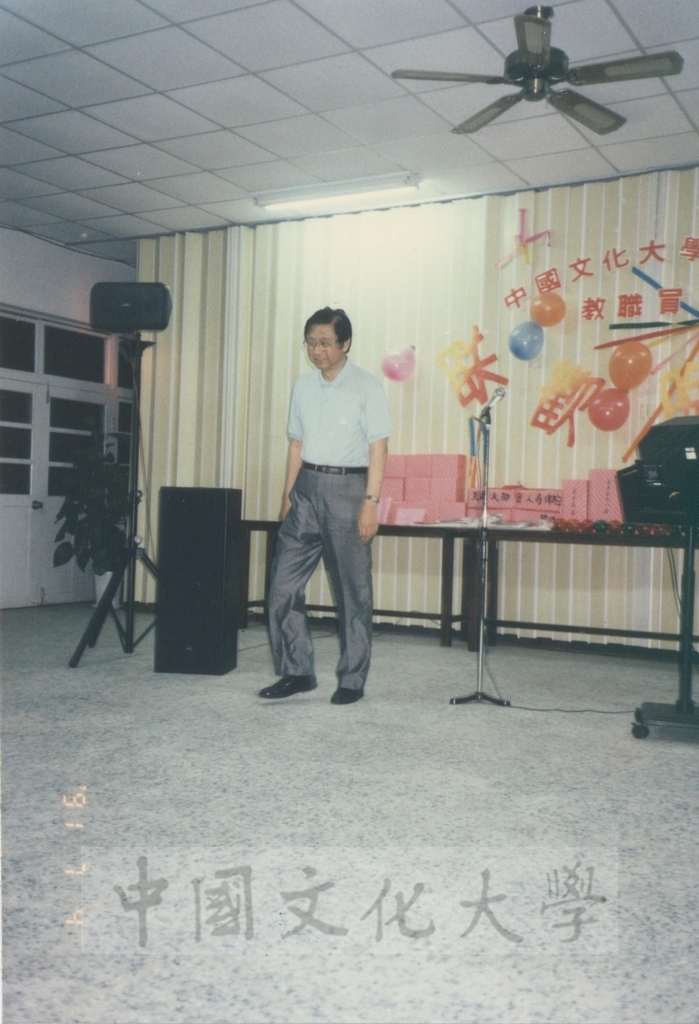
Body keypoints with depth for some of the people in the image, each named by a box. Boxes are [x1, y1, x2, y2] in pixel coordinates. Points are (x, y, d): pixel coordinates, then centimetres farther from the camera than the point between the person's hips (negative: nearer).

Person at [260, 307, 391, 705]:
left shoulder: (367, 387, -4)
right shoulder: (304, 386, 11)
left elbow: (378, 448, -8)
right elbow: (297, 443, 15)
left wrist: (371, 502, -15)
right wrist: (288, 494, 11)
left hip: (348, 487, -5)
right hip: (307, 486, 5)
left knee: (353, 590, 2)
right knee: (283, 585, 2)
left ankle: (352, 680, 13)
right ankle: (296, 671, 14)